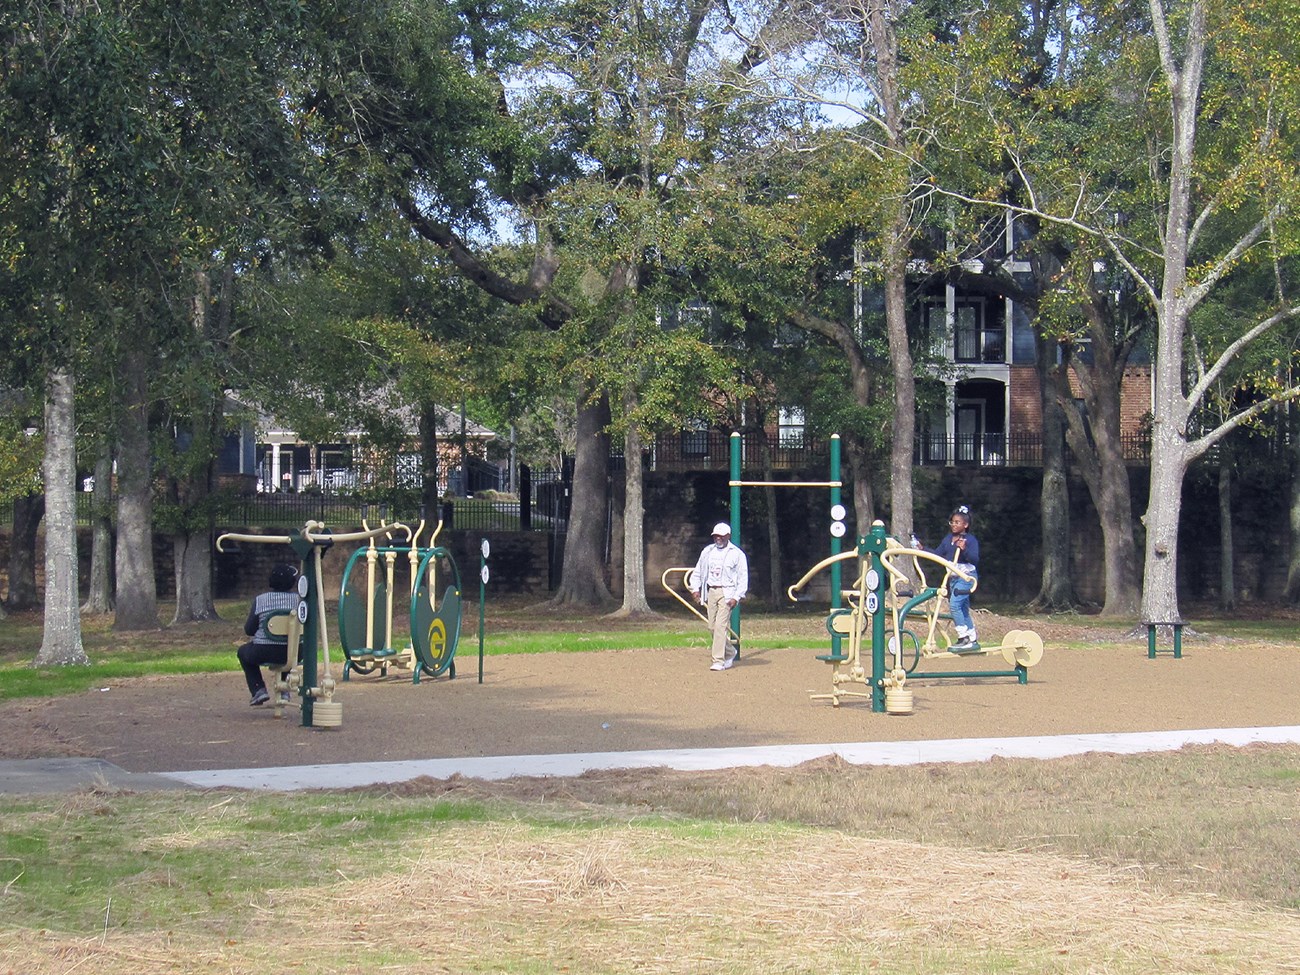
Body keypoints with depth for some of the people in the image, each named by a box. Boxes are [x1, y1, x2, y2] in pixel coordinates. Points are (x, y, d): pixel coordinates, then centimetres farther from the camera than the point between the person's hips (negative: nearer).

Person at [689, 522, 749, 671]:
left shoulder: (737, 554, -1)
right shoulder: (707, 551, 13)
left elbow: (743, 578, -3)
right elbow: (698, 571, 20)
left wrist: (736, 597, -12)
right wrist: (695, 588, 6)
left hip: (727, 593, -5)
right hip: (711, 591, 5)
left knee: (721, 625, -14)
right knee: (712, 627, 5)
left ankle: (719, 660, -15)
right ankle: (730, 652, 26)